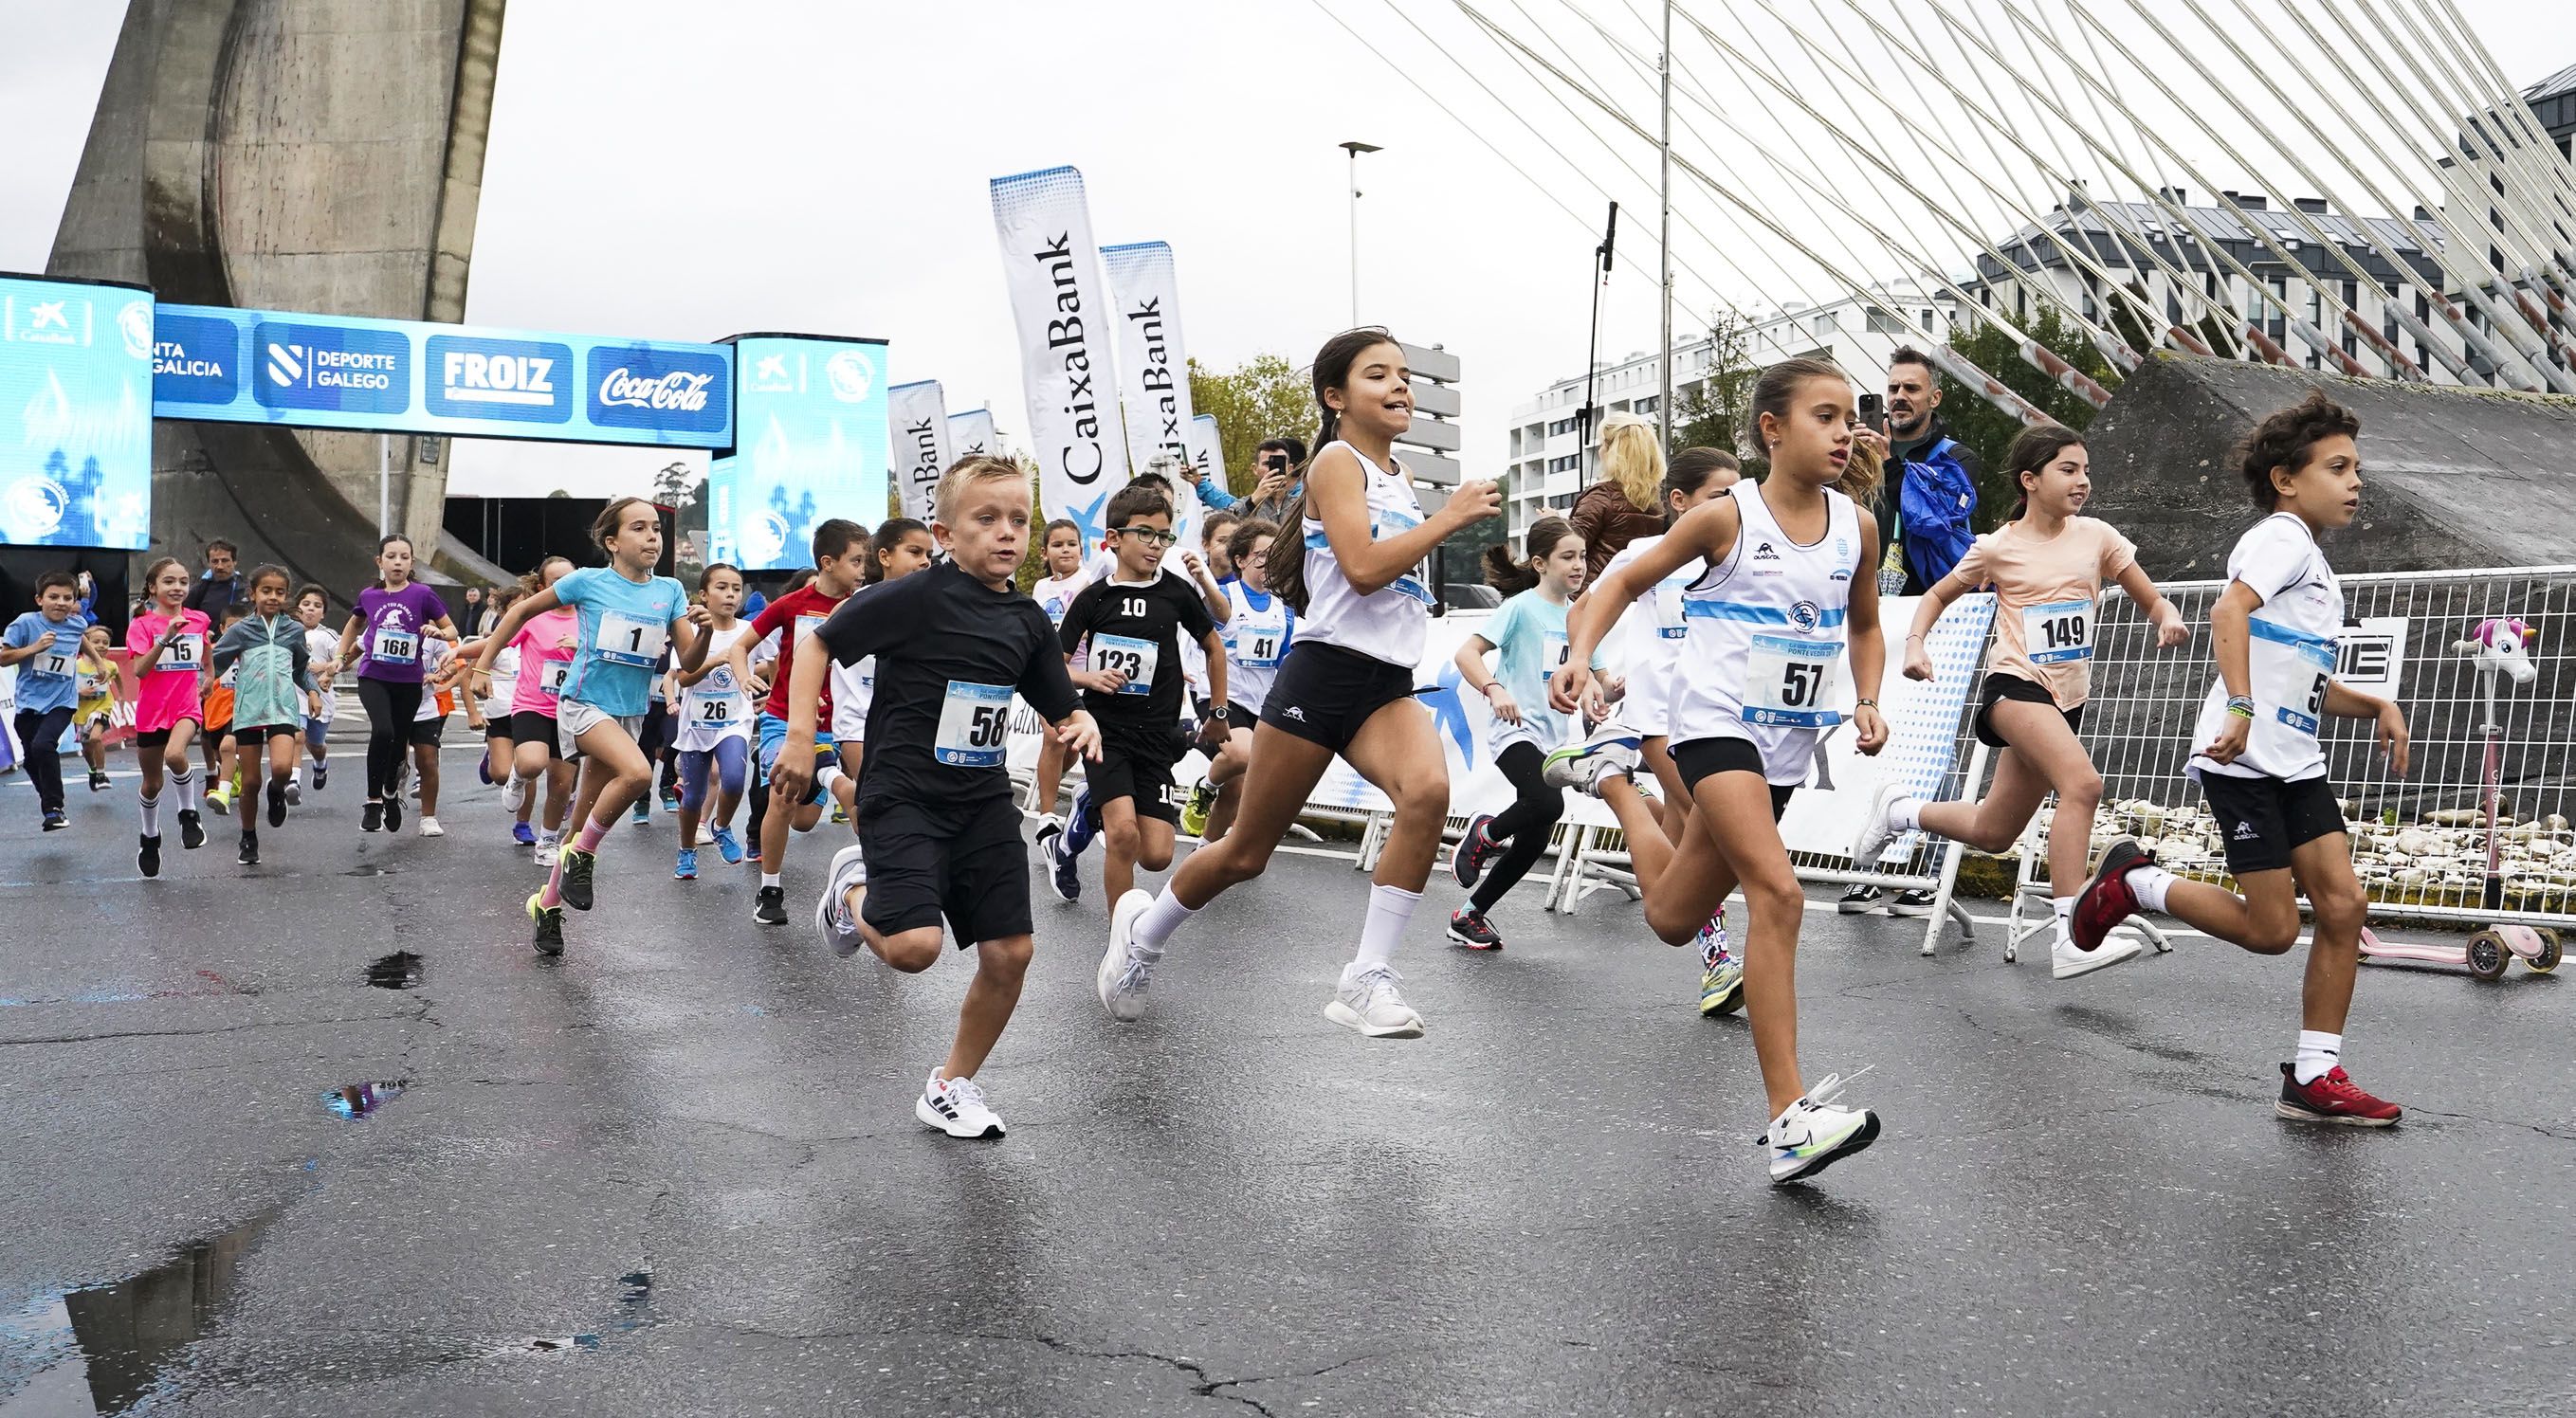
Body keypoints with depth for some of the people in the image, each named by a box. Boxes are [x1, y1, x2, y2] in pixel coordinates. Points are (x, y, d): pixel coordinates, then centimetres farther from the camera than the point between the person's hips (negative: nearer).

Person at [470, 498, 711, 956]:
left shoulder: (669, 591, 2)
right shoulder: (588, 581, -7)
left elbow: (689, 663, -1)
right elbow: (522, 611, 4)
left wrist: (703, 631, -22)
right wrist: (482, 665, 2)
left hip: (630, 713, 5)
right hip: (585, 704, -5)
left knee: (584, 823, 11)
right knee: (637, 773, -32)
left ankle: (547, 905, 27)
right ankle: (582, 854, -11)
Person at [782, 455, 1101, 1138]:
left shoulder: (1027, 620, 5)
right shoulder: (914, 598, -12)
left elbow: (1062, 707, 15)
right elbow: (818, 645, -5)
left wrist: (1083, 724, -8)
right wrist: (800, 736, -11)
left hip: (985, 805, 6)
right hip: (904, 797, -6)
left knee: (1010, 953, 2)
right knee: (914, 946, -22)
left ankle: (953, 1086, 25)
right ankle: (854, 890, 14)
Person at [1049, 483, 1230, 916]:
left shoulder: (1177, 593, 0)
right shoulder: (1093, 597, -3)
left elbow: (1214, 647, 16)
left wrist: (1218, 713, 18)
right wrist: (1090, 678, -18)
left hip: (1155, 736, 2)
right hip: (1104, 729, -2)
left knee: (1156, 856, -5)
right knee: (1124, 833, -23)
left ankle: (1070, 841, 25)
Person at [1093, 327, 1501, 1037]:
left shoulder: (1399, 476, 17)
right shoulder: (1337, 462, -5)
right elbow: (1362, 568, -20)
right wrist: (1450, 516, -15)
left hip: (1388, 684, 6)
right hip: (1324, 673, -6)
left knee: (1428, 792, -27)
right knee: (1247, 852, 5)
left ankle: (1367, 980, -20)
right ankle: (1142, 929, 33)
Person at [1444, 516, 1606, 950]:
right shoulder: (1523, 607, -6)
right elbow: (1466, 653, -12)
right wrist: (1494, 690, -29)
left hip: (1552, 738, 7)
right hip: (1516, 731, -7)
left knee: (1534, 841, 5)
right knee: (1547, 804, -33)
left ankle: (1469, 915, 21)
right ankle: (1484, 833, -3)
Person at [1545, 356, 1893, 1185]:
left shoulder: (1856, 527, 4)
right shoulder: (1726, 517, -8)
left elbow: (1864, 626, 20)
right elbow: (1627, 583, 1)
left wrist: (1867, 703, 2)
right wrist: (1580, 654, -16)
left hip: (1788, 744, 6)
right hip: (1717, 722, -6)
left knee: (1673, 918, 17)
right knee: (1778, 891, -26)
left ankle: (1612, 779, 46)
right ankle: (1791, 1118, -24)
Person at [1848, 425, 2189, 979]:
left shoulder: (2097, 537, 6)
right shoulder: (1997, 548, -2)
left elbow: (2152, 601, 10)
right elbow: (1937, 595, 12)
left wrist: (2168, 619, -13)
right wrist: (1915, 643, -6)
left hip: (2066, 700, 5)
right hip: (2016, 685, -5)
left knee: (1992, 835, 10)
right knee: (2082, 782, -31)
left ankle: (1897, 810, 36)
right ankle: (2072, 937, -32)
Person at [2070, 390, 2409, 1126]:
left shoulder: (2316, 567, 23)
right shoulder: (2282, 536, -6)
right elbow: (2229, 610, -27)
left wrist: (2377, 707, 16)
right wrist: (2241, 709, -37)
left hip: (2296, 763, 9)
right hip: (2243, 761, -9)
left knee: (2344, 905, -1)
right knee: (2271, 929, -8)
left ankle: (2315, 1077, 6)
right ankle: (2134, 882, 13)